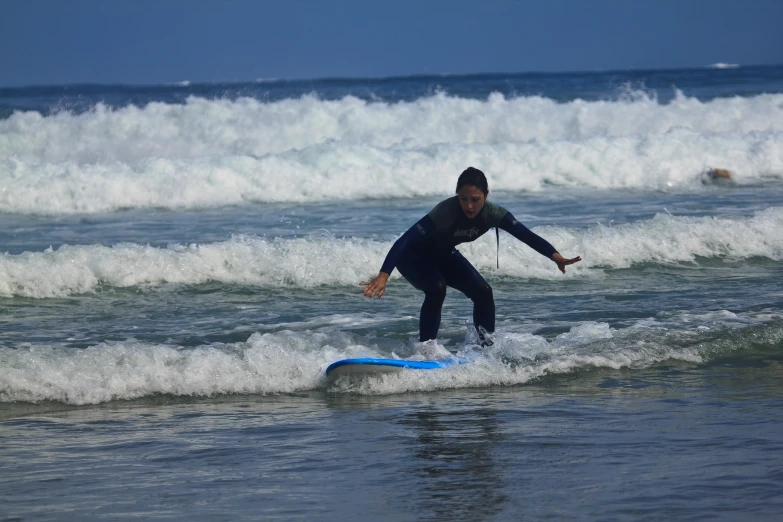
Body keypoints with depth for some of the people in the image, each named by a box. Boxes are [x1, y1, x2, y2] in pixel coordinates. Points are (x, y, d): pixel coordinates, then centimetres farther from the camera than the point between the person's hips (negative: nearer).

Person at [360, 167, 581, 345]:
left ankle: (488, 346, 11)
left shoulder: (492, 213, -22)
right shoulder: (445, 212, -38)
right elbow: (406, 240, -44)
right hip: (413, 256, -6)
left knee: (483, 292, -6)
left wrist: (556, 256, -41)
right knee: (436, 288, -31)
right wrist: (383, 275, -55)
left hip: (443, 255, 6)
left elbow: (526, 235, -26)